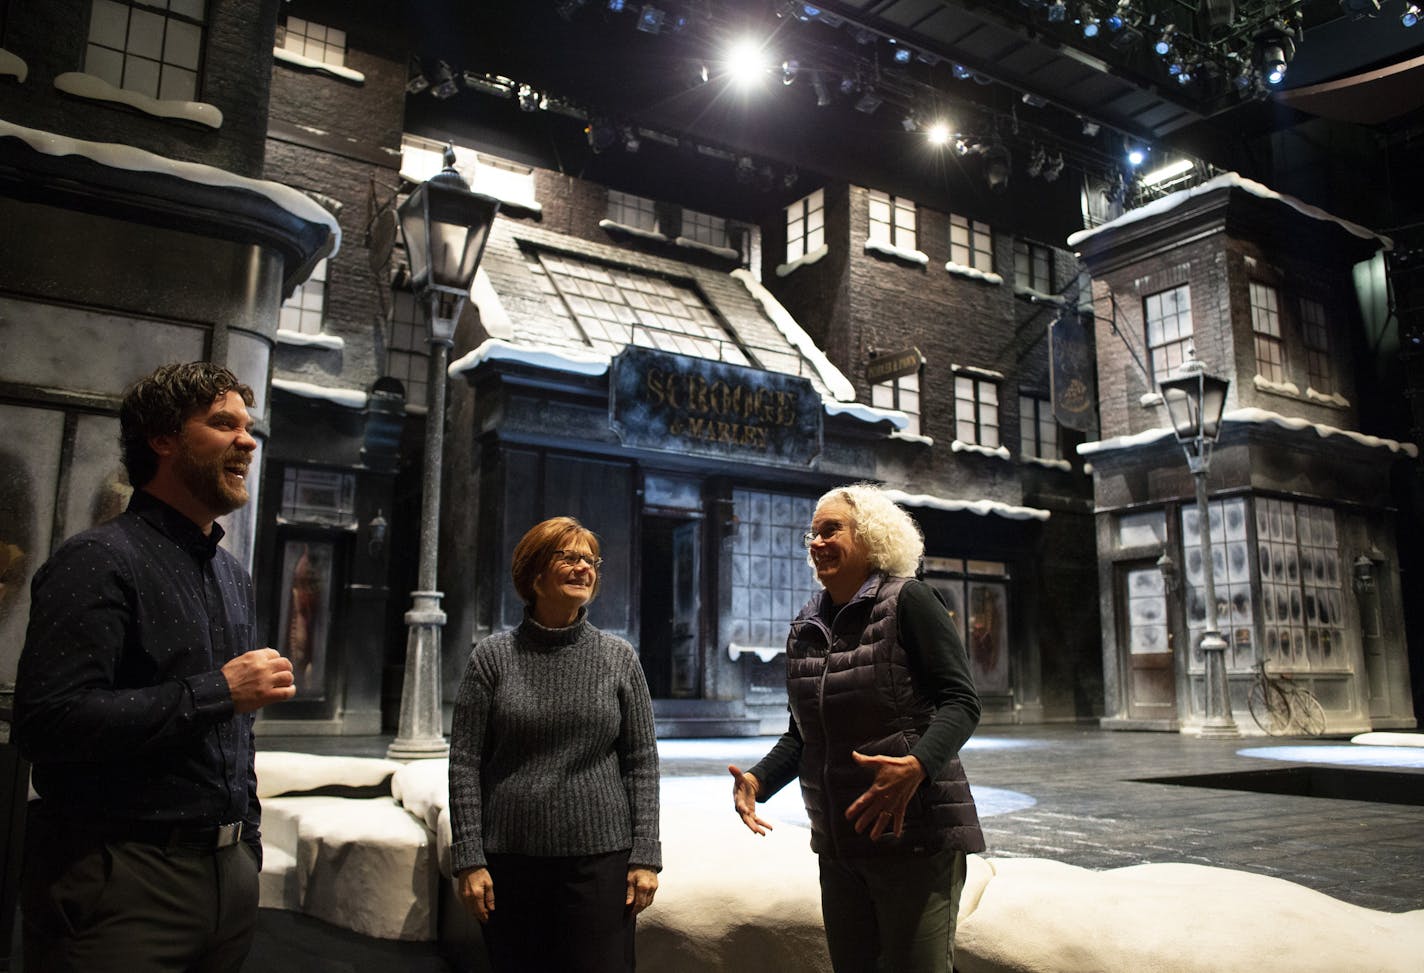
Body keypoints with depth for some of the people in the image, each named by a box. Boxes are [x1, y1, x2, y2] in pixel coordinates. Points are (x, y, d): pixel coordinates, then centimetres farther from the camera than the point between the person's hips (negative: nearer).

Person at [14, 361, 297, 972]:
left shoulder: (234, 576, 14)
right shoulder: (100, 560, -11)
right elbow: (46, 722, -22)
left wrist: (246, 840, 16)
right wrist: (217, 692, -20)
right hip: (124, 881, -7)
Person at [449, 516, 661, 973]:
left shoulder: (619, 658, 3)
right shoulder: (492, 656, 0)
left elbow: (642, 761, 3)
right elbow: (465, 763, 0)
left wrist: (645, 855, -2)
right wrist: (469, 858, -4)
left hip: (600, 855, 0)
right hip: (510, 858, 0)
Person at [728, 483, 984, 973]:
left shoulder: (907, 601, -9)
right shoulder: (805, 628, 10)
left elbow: (960, 702, -13)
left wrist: (916, 766, -30)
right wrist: (757, 780, 0)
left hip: (914, 836, -6)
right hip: (838, 843, 6)